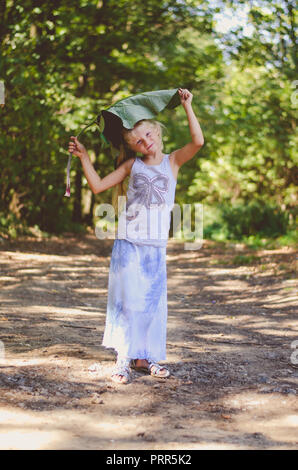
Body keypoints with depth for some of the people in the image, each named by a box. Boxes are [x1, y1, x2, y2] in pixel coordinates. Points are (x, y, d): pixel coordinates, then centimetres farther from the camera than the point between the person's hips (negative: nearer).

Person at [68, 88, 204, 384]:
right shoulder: (132, 165, 7)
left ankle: (144, 357, 13)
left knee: (154, 301, 4)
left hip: (156, 246, 1)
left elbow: (197, 141, -11)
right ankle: (124, 359, 1)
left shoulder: (173, 161, 6)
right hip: (128, 243, -1)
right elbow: (98, 186, 6)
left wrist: (187, 106, -9)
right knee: (127, 299, -3)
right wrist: (83, 156, 2)